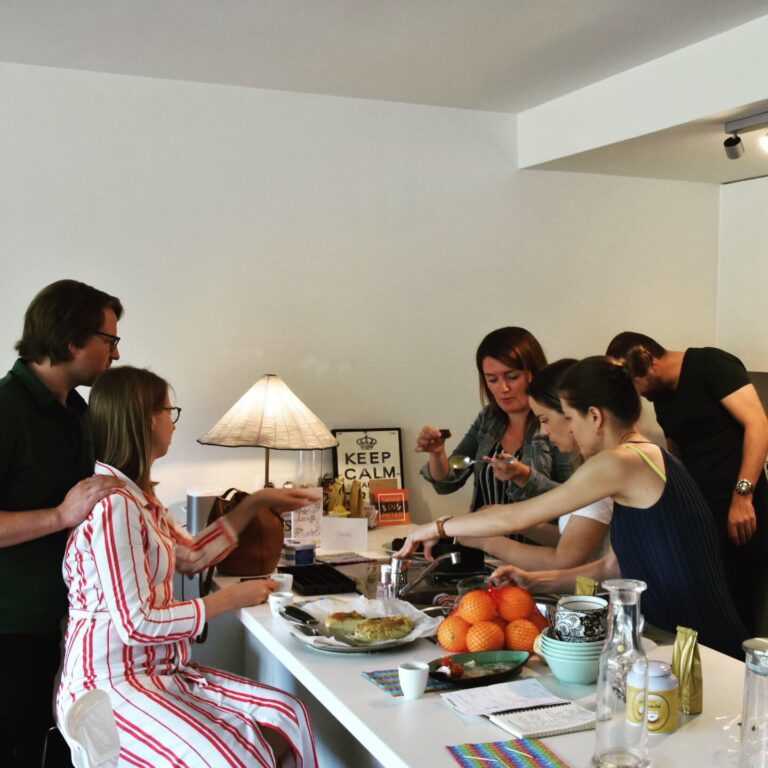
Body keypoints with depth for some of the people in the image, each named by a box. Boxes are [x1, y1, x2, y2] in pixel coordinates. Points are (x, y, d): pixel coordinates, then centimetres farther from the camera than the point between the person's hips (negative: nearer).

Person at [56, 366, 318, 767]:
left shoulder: (137, 495, 11)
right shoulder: (113, 504, -19)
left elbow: (191, 555, 25)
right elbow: (136, 625, -21)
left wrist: (255, 503, 22)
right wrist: (231, 598, -12)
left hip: (157, 670, 9)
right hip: (108, 685, -9)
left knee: (286, 714, -5)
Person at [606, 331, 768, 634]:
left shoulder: (711, 365, -7)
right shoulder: (661, 396, 15)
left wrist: (743, 495, -22)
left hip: (738, 511, -7)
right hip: (696, 513, 7)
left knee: (736, 612, -6)